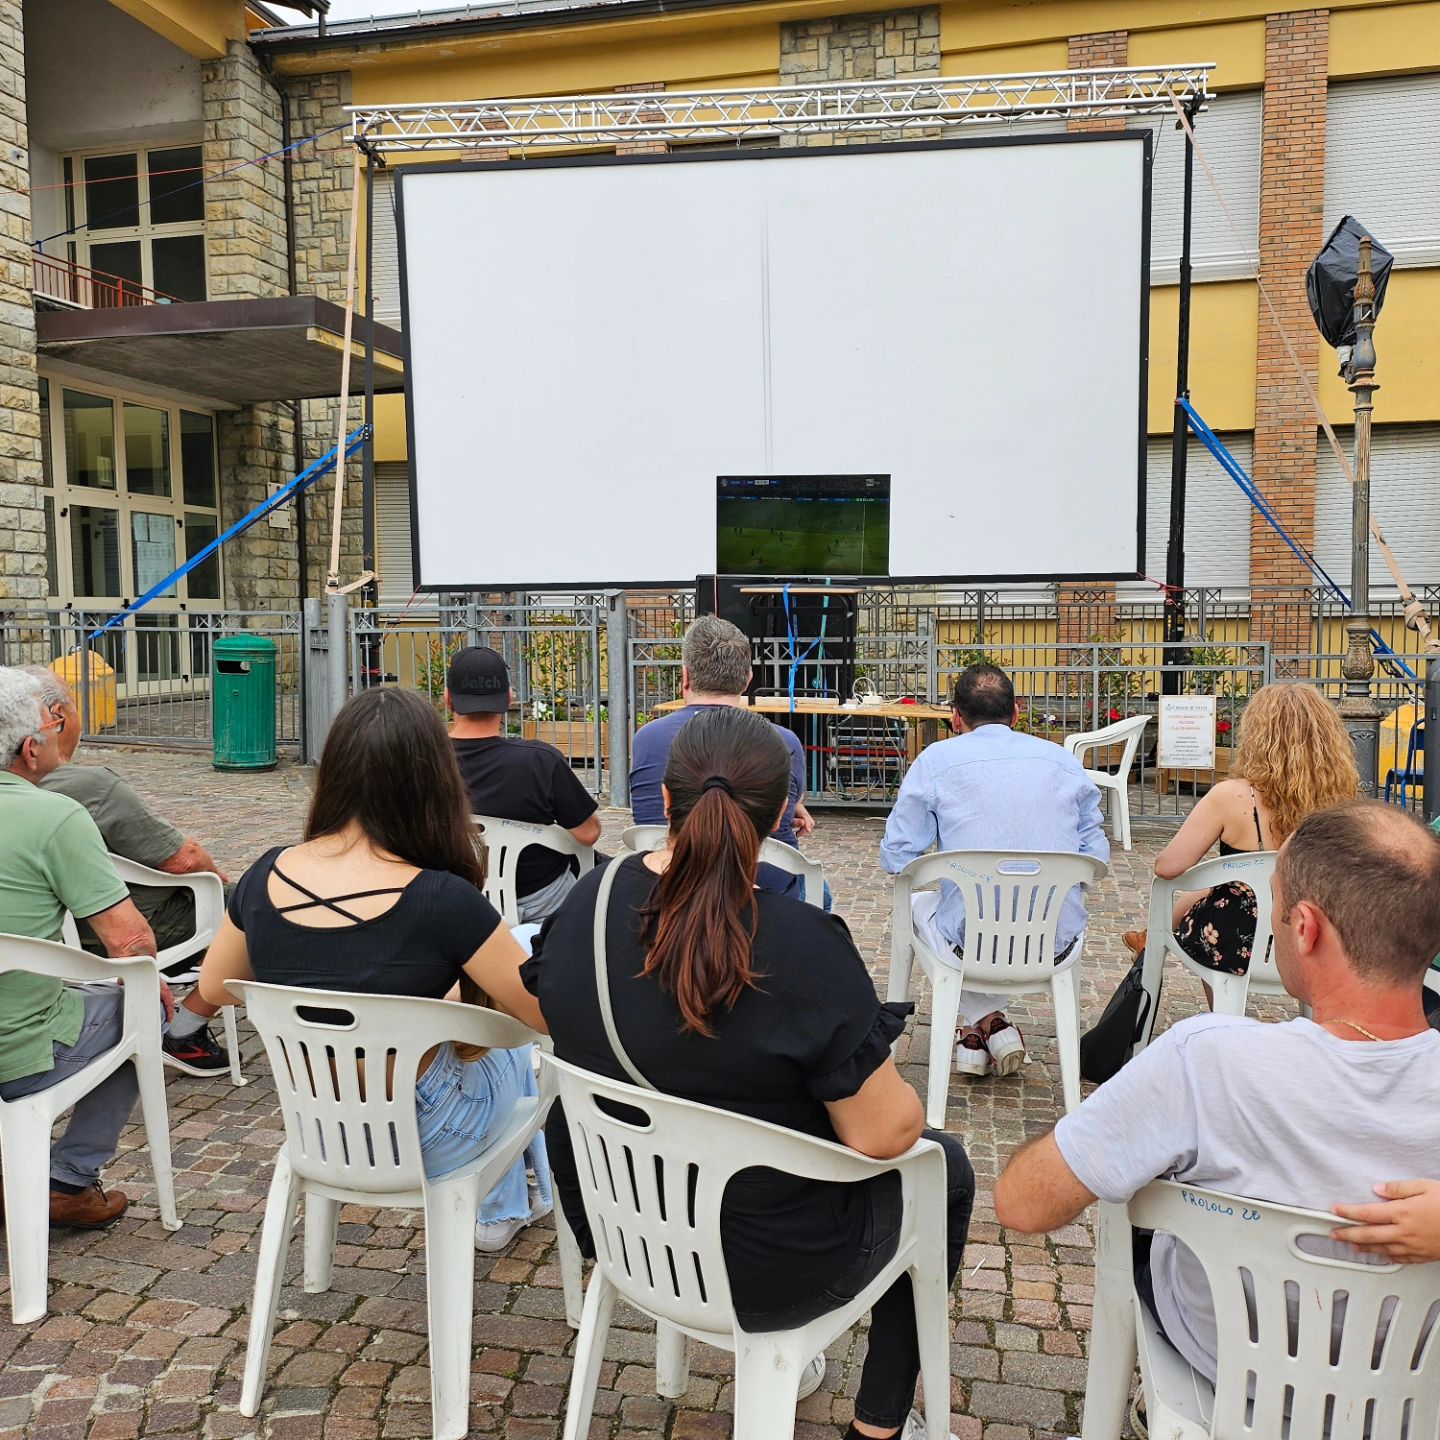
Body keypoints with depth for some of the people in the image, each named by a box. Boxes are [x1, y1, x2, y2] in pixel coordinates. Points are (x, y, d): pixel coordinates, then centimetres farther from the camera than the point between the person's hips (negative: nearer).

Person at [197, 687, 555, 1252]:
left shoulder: (269, 875, -13)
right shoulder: (441, 902, -29)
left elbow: (214, 987, 5)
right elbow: (547, 1014, -19)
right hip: (415, 1140, -5)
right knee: (510, 1047, 28)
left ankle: (501, 1211, 48)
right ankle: (500, 1210, 48)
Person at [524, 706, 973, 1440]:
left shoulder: (584, 904, -12)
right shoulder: (802, 945, -30)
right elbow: (883, 1133, -23)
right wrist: (908, 1105, 0)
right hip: (765, 1266, -5)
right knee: (944, 1167, 21)